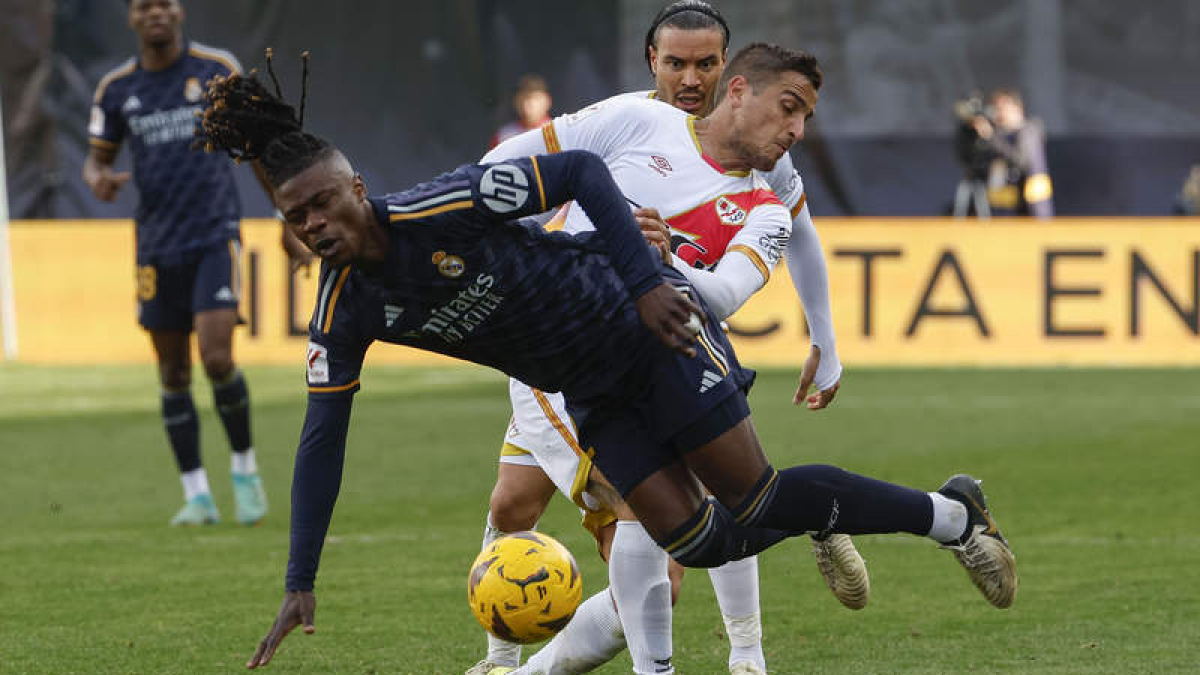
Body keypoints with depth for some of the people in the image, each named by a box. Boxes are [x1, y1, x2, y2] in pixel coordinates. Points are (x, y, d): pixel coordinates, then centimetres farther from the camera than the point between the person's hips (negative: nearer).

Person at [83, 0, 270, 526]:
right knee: (173, 373, 5)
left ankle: (245, 471, 6)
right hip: (157, 244, 3)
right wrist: (97, 178, -10)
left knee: (217, 359, -16)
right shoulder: (116, 88, 5)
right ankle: (197, 496, 14)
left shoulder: (218, 69, 0)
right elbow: (97, 157, 15)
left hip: (215, 235, -3)